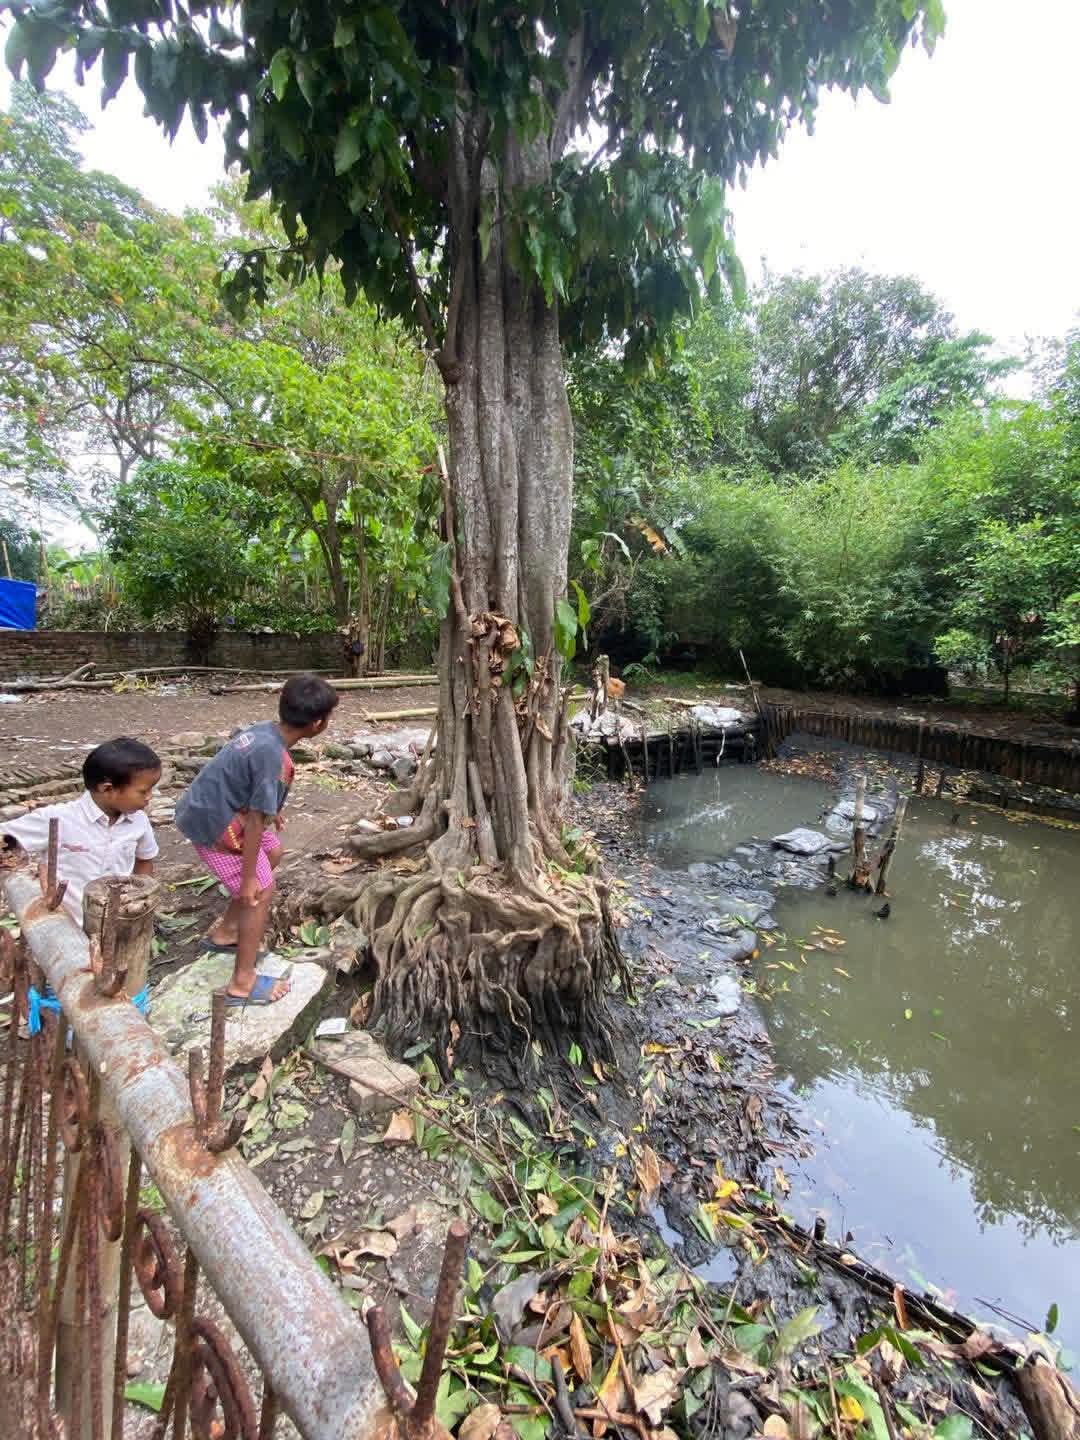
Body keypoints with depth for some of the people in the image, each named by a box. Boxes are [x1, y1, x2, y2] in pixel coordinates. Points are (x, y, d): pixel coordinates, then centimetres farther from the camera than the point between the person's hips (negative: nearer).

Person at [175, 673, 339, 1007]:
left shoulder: (266, 730, -2)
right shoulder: (273, 757, -30)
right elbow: (255, 822, -26)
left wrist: (272, 812, 33)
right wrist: (249, 878, -17)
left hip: (212, 807, 10)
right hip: (212, 823, -9)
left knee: (273, 853, 23)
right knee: (262, 891, 0)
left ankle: (225, 933, 37)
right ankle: (243, 984, 12)